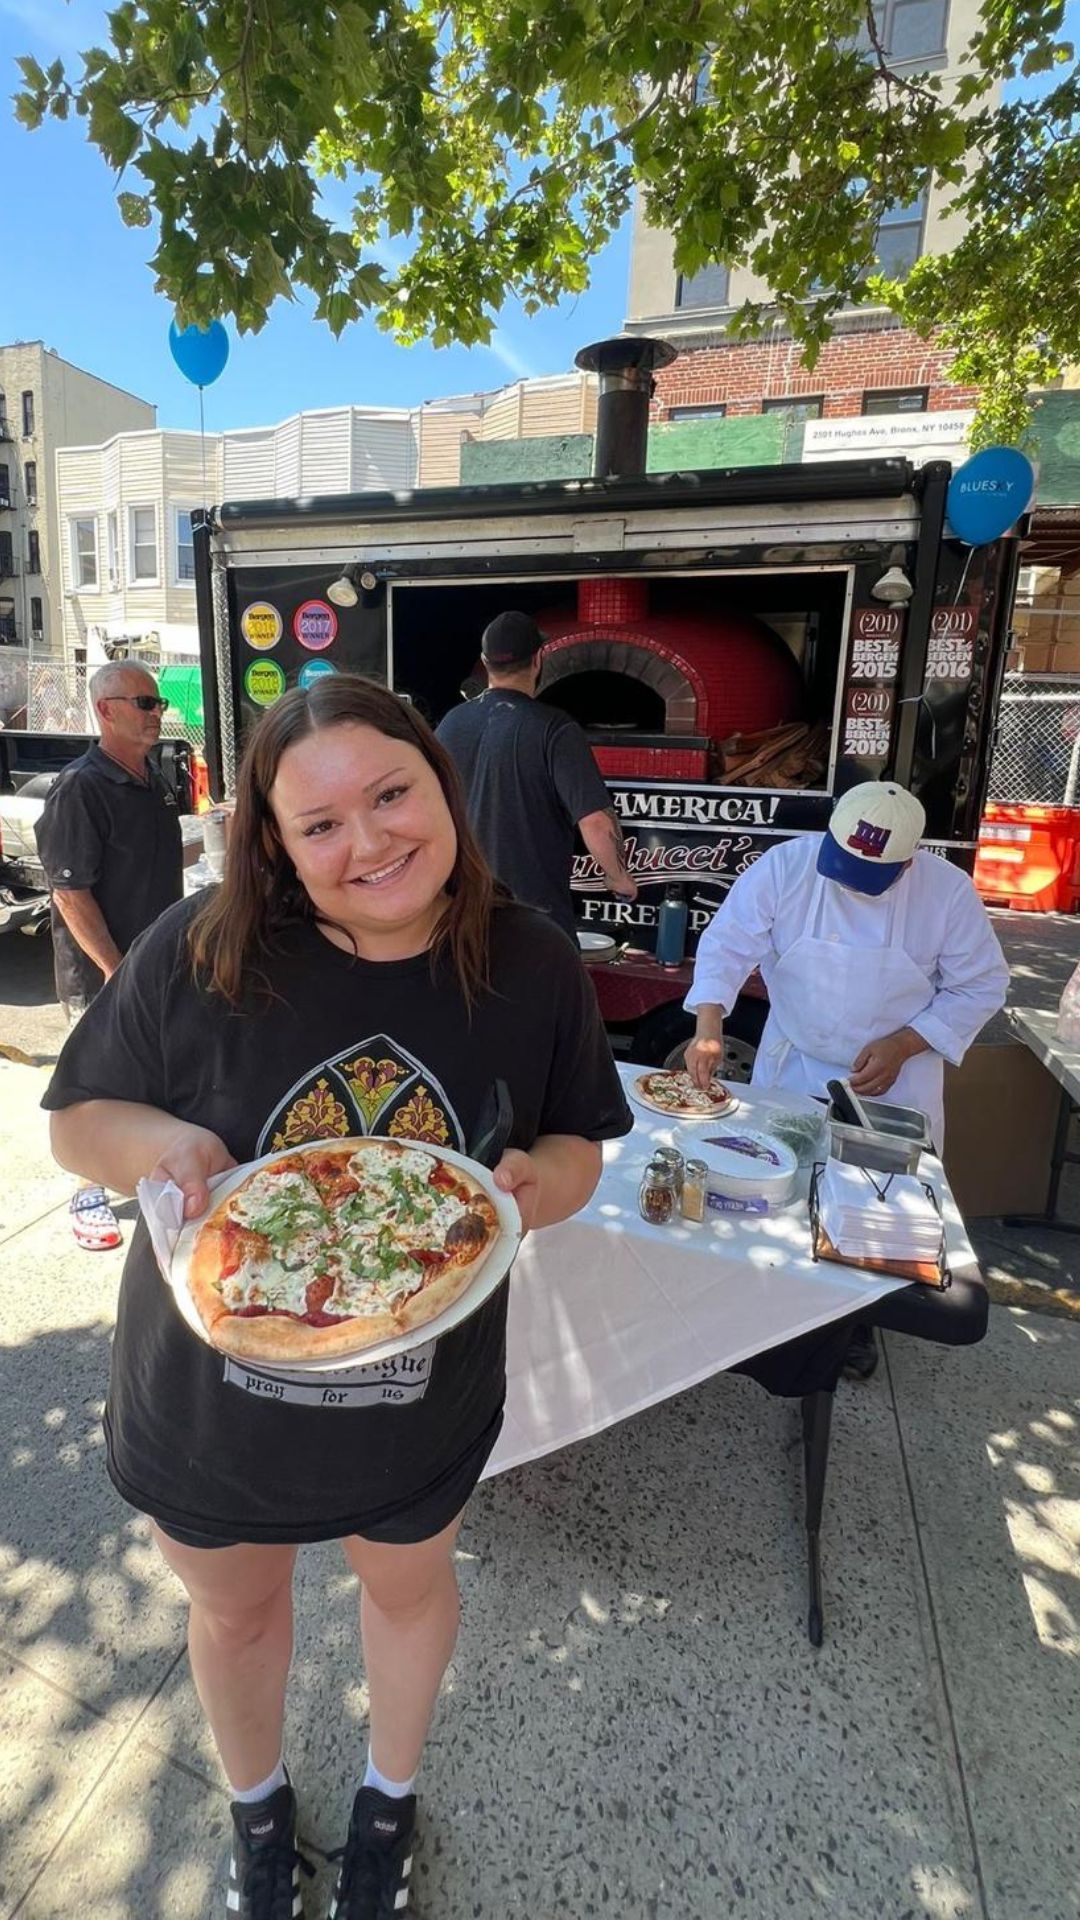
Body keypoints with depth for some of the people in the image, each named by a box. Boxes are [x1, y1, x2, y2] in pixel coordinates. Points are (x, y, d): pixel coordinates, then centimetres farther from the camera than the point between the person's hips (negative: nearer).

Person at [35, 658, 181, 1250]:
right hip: (101, 970, -7)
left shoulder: (155, 781, 8)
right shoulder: (79, 789, -17)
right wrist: (116, 971, -21)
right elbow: (69, 893, -20)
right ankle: (89, 1196, 21)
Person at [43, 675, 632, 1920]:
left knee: (407, 1579, 29)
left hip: (422, 1393, 1)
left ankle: (389, 1793, 66)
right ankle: (256, 1803, 66)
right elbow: (77, 1121, -8)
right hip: (209, 1391, 0)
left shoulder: (533, 969, -17)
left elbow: (577, 1147, -4)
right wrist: (166, 1143, -30)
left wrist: (539, 1184, -27)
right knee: (235, 1604, 28)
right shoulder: (197, 953, -21)